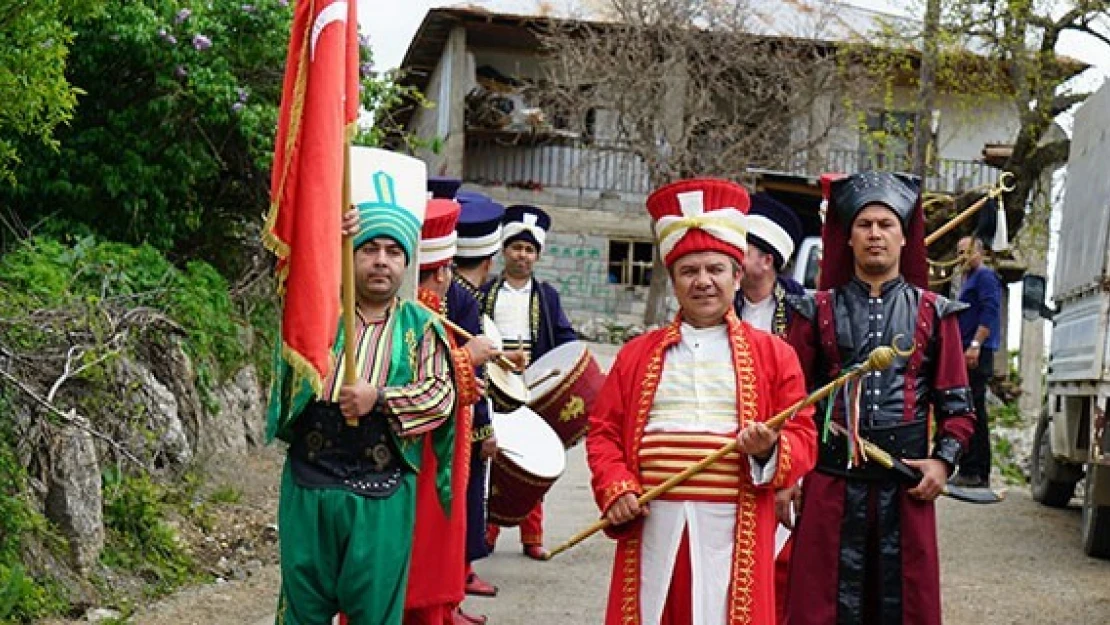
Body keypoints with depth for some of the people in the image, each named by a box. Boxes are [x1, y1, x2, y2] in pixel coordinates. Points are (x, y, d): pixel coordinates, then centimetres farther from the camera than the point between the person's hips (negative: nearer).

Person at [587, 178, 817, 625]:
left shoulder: (774, 354, 8)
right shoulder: (637, 354, 12)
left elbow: (803, 437, 6)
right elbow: (603, 432, 11)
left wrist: (771, 449, -15)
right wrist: (615, 489, -5)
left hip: (733, 531, -1)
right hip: (653, 527, 2)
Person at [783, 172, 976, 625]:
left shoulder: (934, 313, 9)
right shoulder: (818, 310, 7)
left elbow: (956, 402, 8)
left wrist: (943, 461, -7)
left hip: (907, 481, 1)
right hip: (830, 481, -1)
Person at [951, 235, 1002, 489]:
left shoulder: (985, 276, -4)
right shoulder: (969, 280, 26)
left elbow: (990, 311, -17)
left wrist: (975, 345, -24)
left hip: (976, 354, -11)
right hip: (967, 354, 11)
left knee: (972, 412, -14)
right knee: (976, 413, 11)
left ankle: (971, 472, -16)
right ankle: (980, 473, 14)